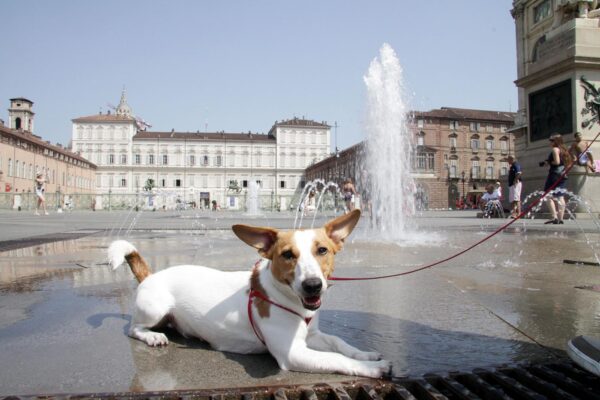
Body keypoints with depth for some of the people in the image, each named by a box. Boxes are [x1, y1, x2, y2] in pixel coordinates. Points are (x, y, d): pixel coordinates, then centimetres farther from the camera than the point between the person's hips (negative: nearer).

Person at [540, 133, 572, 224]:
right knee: (560, 197, 8)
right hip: (563, 175, 9)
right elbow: (567, 162, 18)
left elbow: (557, 162, -20)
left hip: (555, 174, -9)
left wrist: (547, 162, -2)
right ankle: (560, 218, 8)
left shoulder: (555, 149, -8)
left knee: (549, 196, -8)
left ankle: (554, 217, -16)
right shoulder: (563, 149, 17)